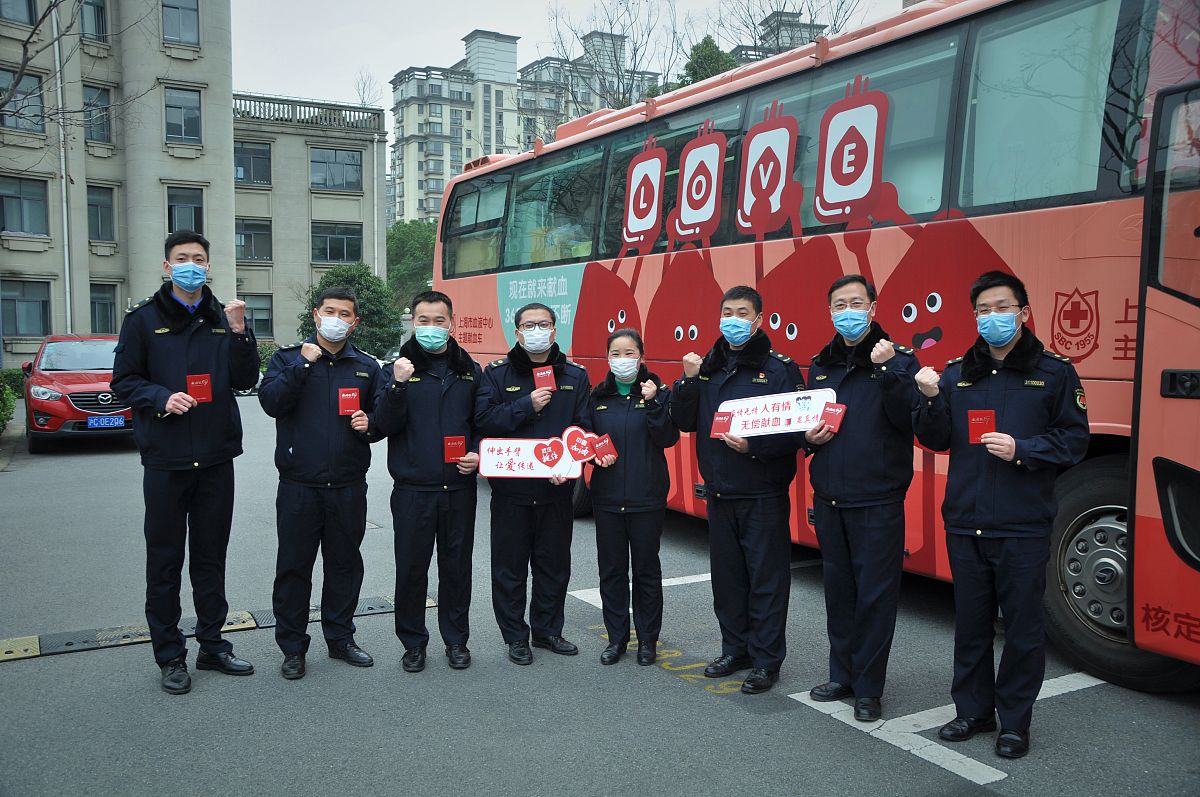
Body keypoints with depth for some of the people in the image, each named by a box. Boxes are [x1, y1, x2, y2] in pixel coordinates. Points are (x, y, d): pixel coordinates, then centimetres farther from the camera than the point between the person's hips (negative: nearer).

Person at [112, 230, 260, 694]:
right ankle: (170, 656, 16)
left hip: (216, 458, 3)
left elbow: (245, 381, 2)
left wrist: (239, 332, -11)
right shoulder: (144, 319, 1)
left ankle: (212, 644, 24)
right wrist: (161, 398, -18)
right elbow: (123, 381, 0)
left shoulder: (224, 317, 9)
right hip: (165, 459, -2)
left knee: (211, 556, 12)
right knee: (165, 560, 4)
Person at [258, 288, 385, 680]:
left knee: (345, 563, 11)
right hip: (298, 485, -2)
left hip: (349, 486, 2)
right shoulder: (288, 358, 3)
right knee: (294, 566, 5)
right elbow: (271, 402, -13)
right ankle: (292, 646, 17)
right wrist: (303, 363, -17)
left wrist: (370, 424, -6)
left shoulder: (367, 367, 10)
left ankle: (340, 637, 26)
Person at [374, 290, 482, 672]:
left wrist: (477, 454, -2)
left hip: (459, 488, 2)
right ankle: (413, 643, 21)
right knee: (411, 568, 5)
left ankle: (456, 640, 25)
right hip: (413, 489, -2)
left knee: (457, 567, 11)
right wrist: (398, 385, -23)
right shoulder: (399, 368, 0)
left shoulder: (470, 371, 8)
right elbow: (387, 426, -9)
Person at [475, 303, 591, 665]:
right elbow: (483, 419, -10)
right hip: (511, 487, -2)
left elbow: (584, 427, -1)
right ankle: (515, 636, 20)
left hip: (557, 487, 2)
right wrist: (527, 406, -16)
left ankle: (547, 630, 28)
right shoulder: (497, 373, 2)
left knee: (554, 563, 12)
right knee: (510, 564, 6)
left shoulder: (575, 375, 6)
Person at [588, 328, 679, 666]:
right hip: (607, 496, 3)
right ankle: (616, 638, 21)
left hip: (647, 497, -3)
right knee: (611, 569, 8)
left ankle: (648, 639, 19)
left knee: (646, 569, 6)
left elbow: (669, 439, -11)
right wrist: (594, 454, -6)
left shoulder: (657, 392, -2)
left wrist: (654, 403, -22)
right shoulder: (599, 396, 7)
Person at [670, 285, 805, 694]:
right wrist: (689, 380, -8)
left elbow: (796, 429, -12)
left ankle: (766, 661, 13)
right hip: (719, 491, 6)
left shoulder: (780, 368, -7)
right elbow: (684, 422, 5)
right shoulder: (707, 367, 10)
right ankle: (735, 649, 29)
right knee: (727, 576, 15)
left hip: (763, 494, -5)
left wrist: (755, 446, -25)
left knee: (766, 579, 2)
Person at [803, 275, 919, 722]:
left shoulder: (898, 360, -4)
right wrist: (808, 436, 0)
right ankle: (842, 676, 27)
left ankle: (868, 689, 13)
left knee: (875, 595, 1)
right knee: (838, 591, 14)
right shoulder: (820, 364, 12)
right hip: (829, 497, 5)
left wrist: (888, 371, -27)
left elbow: (910, 420, -18)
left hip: (878, 500, -5)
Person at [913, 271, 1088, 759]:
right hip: (965, 522, 3)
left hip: (1023, 526, -3)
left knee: (1022, 625, 5)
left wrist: (1022, 450, -16)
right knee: (970, 622, 12)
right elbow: (937, 442, 7)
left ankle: (1014, 721, 19)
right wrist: (930, 399, -10)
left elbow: (1074, 440, -1)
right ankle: (973, 709, 27)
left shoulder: (1053, 372, 1)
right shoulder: (956, 372, 10)